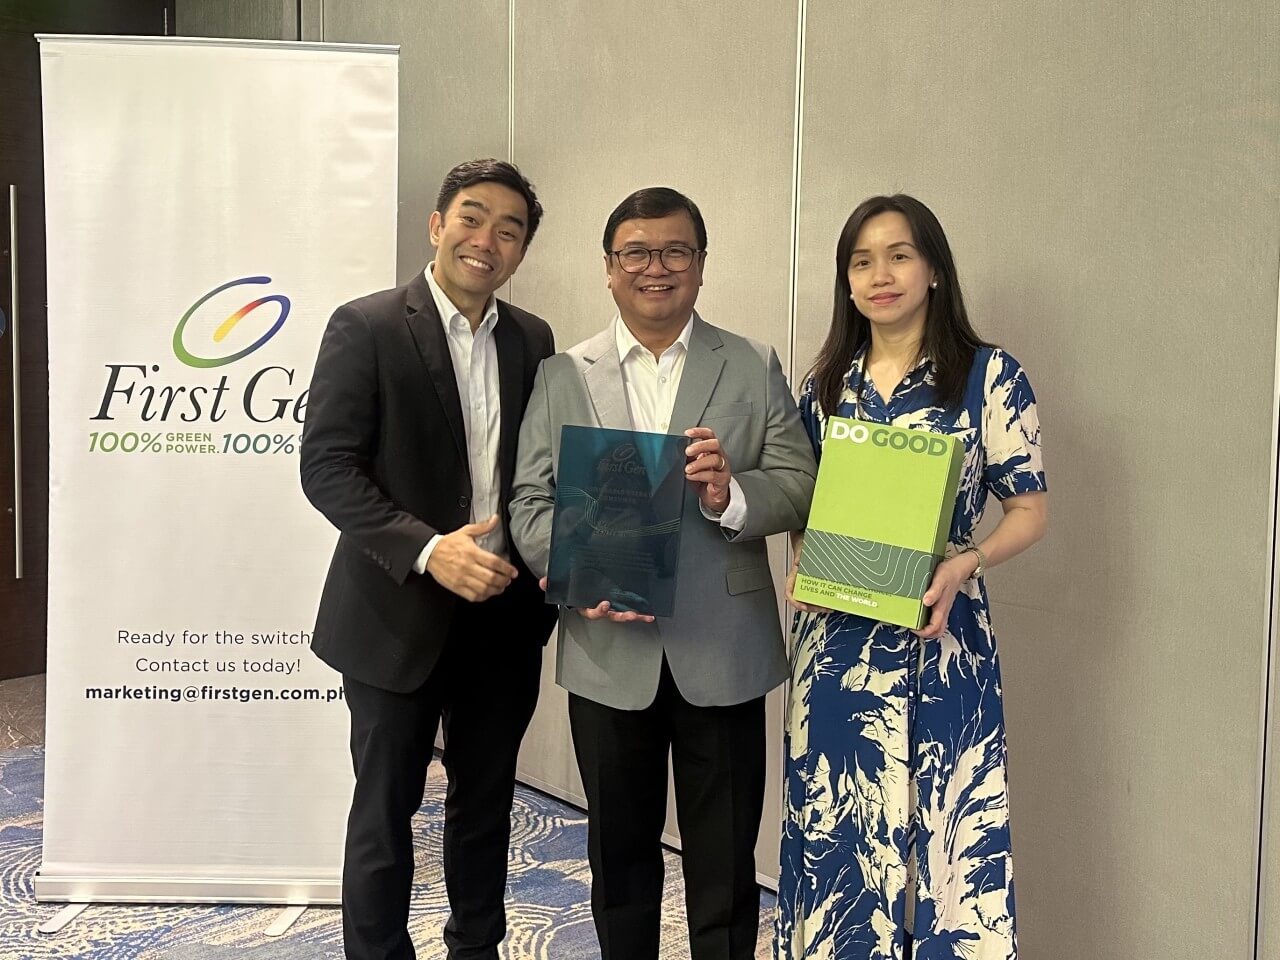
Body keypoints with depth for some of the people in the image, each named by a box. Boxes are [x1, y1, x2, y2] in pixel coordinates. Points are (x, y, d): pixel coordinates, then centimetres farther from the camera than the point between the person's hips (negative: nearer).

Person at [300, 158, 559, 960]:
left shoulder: (532, 340, 7)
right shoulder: (366, 327, -9)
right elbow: (327, 467, -14)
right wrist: (427, 549, -26)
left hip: (505, 612, 5)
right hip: (400, 613, -4)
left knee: (487, 803, 17)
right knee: (385, 810, 9)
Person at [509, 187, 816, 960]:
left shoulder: (755, 368, 4)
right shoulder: (564, 375, 6)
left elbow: (801, 489, -2)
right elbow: (530, 502, 1)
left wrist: (732, 495, -23)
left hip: (722, 654, -1)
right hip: (607, 653, 1)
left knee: (725, 860, 10)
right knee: (620, 850, 17)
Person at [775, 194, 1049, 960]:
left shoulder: (990, 375, -5)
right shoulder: (827, 383, 8)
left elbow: (1029, 509, -3)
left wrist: (963, 565, -21)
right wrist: (803, 565, -5)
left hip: (938, 634, -3)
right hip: (835, 635, 4)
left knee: (940, 824, 4)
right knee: (836, 822, 12)